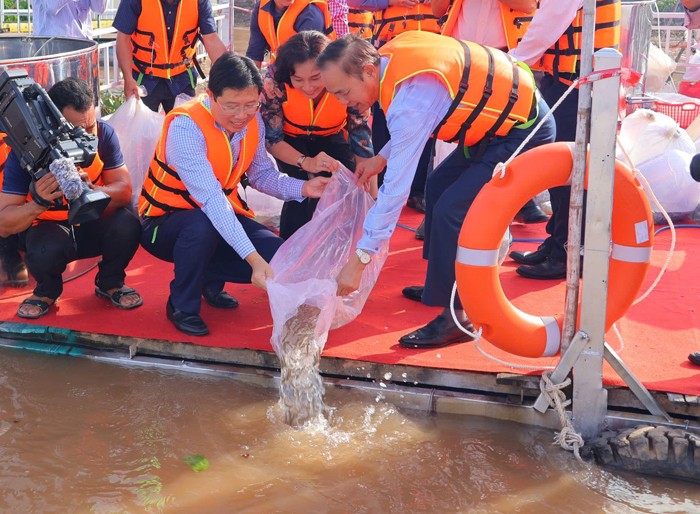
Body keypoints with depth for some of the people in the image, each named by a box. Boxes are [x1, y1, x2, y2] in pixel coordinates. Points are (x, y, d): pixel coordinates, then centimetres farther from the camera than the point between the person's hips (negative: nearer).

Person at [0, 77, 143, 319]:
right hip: (48, 227, -2)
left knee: (127, 225, -29)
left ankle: (110, 283, 3)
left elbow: (124, 192, -21)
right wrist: (39, 203, -45)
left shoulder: (103, 134, -17)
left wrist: (91, 191, -43)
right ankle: (47, 291, 3)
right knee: (45, 249, -35)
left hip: (93, 226, 2)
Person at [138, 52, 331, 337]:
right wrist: (253, 257, -45)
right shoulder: (185, 125, -29)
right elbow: (210, 197, -38)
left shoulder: (253, 122, -7)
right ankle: (182, 305, -12)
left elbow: (261, 174, 5)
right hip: (166, 222, -6)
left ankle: (210, 280, 15)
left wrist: (302, 188, -15)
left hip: (222, 216, 6)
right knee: (202, 225, -39)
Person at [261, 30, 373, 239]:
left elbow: (364, 147, -27)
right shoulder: (276, 80, -34)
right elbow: (271, 139, -25)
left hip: (331, 137, 1)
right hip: (290, 139, -1)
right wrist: (306, 162, -43)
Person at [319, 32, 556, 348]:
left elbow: (396, 188, -30)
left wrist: (359, 261, -26)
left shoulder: (410, 97, -31)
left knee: (451, 211, -16)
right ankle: (442, 285, 25)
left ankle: (457, 317, -5)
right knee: (438, 186, 13)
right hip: (500, 117, 10)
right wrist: (382, 157, 6)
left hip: (524, 131, -10)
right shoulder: (391, 53, -5)